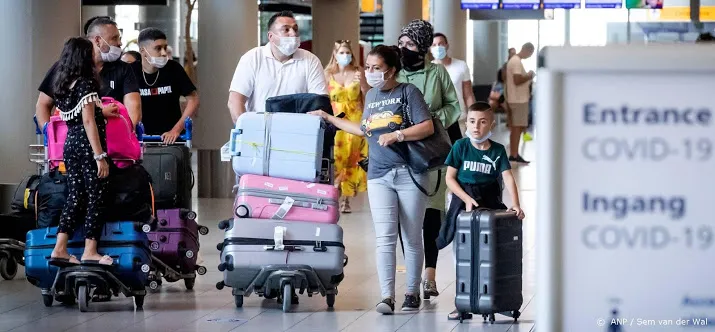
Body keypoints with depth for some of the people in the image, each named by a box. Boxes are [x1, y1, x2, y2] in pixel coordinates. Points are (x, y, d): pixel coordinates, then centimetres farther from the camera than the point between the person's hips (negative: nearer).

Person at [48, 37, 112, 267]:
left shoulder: (62, 86, 12)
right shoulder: (86, 84, -12)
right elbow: (88, 122, -17)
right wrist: (100, 157, -18)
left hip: (70, 144, 8)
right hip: (87, 145, -8)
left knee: (75, 197, 10)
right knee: (96, 197, -2)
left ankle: (60, 249, 5)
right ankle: (90, 252, -3)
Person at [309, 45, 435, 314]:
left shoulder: (408, 92, -3)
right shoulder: (371, 96, 15)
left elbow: (427, 127, -11)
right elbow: (364, 131, 29)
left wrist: (397, 135, -22)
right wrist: (330, 119, 30)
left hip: (409, 173, -4)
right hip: (379, 176, 4)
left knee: (412, 238, 4)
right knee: (385, 237, -8)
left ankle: (412, 293, 16)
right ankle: (387, 297, -14)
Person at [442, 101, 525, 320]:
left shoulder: (497, 151, 2)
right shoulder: (461, 147, 0)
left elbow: (508, 178, -6)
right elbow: (450, 178, -1)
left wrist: (515, 204, -19)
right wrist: (467, 199, -13)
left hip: (490, 203, 0)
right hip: (464, 202, 0)